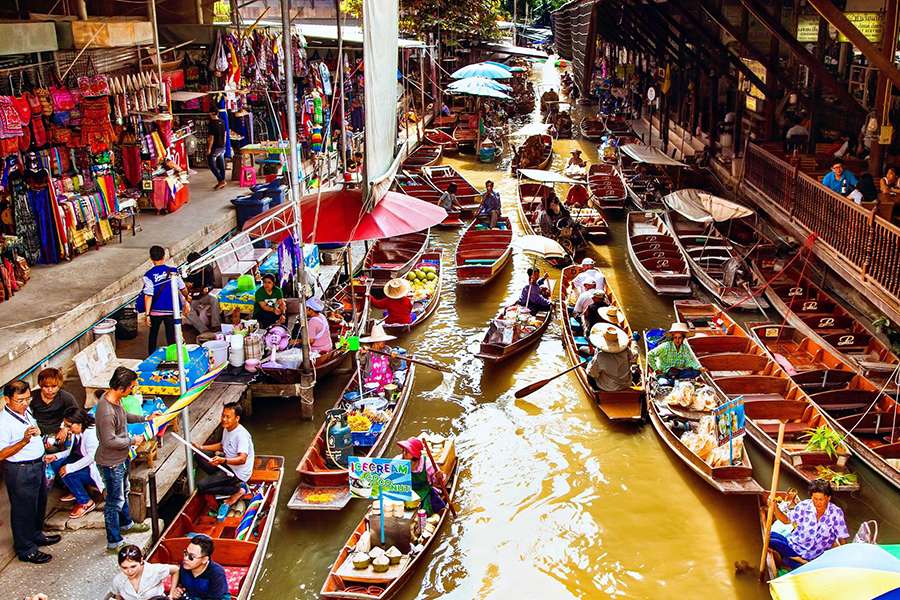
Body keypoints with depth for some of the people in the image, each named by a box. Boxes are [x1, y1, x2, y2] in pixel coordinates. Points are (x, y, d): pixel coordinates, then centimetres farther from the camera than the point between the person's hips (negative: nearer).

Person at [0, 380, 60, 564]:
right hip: (20, 471, -9)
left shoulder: (26, 411, 1)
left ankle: (36, 535, 45)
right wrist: (24, 441, -39)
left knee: (39, 503, 24)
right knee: (23, 509, 6)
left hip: (37, 464, 9)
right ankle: (26, 550, 21)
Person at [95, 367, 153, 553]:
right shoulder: (106, 412, -33)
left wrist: (144, 418, 11)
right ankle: (114, 542, 16)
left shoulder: (115, 399, -3)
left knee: (123, 492, 28)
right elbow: (110, 441, -30)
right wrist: (133, 441, -18)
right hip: (111, 462, -10)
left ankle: (126, 524, 50)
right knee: (115, 501, 3)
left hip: (121, 458, 10)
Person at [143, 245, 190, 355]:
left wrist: (147, 314, -9)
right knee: (171, 337, 6)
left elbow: (148, 296, -14)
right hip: (172, 310, 0)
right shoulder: (173, 271, -6)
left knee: (153, 335, 20)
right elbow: (183, 289, 2)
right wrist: (187, 300, 19)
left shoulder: (149, 275, -11)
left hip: (156, 311, 0)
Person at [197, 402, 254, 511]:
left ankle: (237, 490, -7)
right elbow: (222, 445, 21)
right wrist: (202, 447, 10)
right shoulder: (226, 428, 3)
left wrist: (223, 460, -50)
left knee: (201, 486, -16)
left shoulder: (242, 435, -26)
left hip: (238, 472, -10)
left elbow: (242, 459, -35)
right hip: (227, 464, 10)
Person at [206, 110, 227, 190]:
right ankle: (222, 181, 17)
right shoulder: (222, 122, 4)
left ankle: (221, 180, -5)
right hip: (222, 147, 7)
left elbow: (211, 137, -18)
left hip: (214, 148, -7)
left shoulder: (212, 123, -18)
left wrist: (209, 149, -13)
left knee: (212, 165, 2)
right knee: (221, 165, 11)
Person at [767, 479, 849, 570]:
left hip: (816, 556, -2)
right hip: (794, 545, 3)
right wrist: (775, 507, -11)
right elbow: (786, 520, 7)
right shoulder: (804, 506, -5)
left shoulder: (836, 513, -8)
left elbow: (841, 538, -1)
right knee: (770, 537, -25)